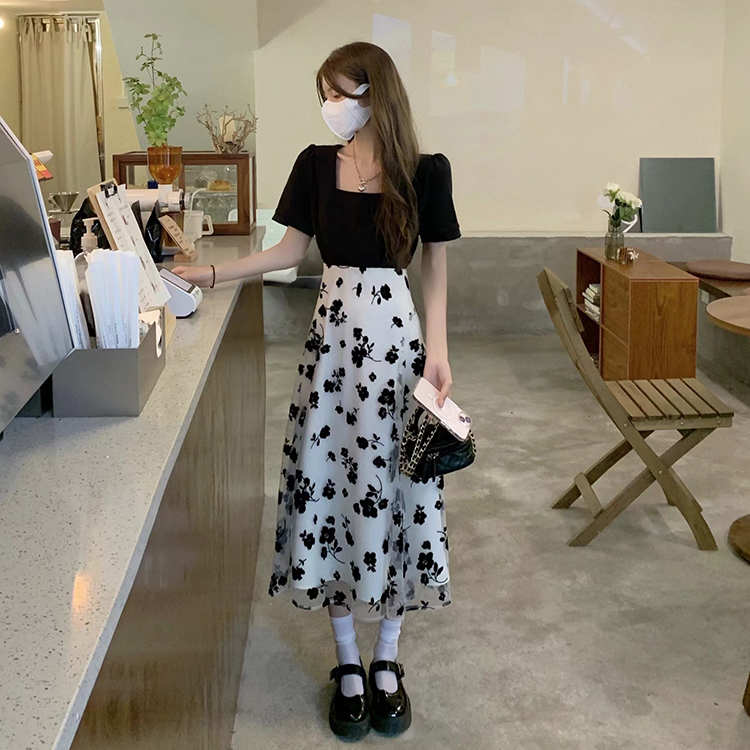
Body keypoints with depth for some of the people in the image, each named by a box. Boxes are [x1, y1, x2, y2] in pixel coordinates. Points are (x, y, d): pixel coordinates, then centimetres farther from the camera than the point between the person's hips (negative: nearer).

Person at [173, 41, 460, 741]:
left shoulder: (424, 172, -2)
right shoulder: (316, 165, 5)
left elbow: (434, 269, 1)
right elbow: (291, 249, 11)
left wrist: (437, 352, -8)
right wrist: (212, 273, 4)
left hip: (396, 337, -2)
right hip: (333, 334, 2)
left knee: (392, 483, 3)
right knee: (330, 485, 3)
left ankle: (386, 661, 20)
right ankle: (347, 662, 19)